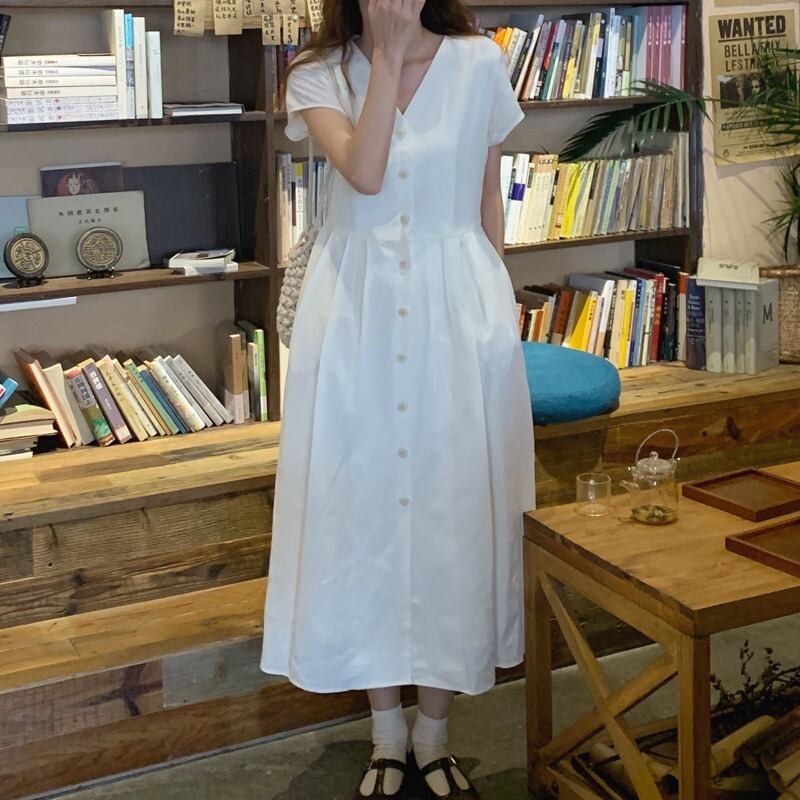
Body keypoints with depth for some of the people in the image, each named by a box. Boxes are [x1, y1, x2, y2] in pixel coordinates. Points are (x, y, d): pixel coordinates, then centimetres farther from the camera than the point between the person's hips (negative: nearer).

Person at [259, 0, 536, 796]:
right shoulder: (319, 72, 1)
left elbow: (489, 201, 9)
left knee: (451, 506, 4)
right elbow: (365, 172, -18)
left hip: (457, 310, 0)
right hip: (358, 311, 0)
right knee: (365, 504, 5)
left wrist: (494, 305, 11)